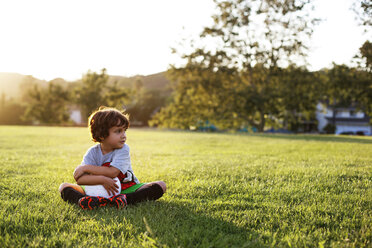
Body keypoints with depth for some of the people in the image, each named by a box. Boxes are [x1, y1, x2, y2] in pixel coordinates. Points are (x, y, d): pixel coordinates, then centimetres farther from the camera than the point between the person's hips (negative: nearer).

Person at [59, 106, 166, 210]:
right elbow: (79, 179, -20)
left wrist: (86, 168, -20)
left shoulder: (123, 149, -10)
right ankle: (88, 201, -43)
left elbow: (112, 172, -25)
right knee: (64, 186, -13)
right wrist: (102, 180, -36)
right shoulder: (92, 152, -8)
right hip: (100, 190, 1)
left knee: (161, 185, -20)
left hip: (126, 189, 0)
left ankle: (125, 199, -41)